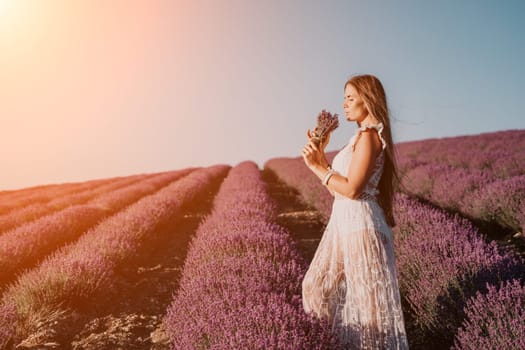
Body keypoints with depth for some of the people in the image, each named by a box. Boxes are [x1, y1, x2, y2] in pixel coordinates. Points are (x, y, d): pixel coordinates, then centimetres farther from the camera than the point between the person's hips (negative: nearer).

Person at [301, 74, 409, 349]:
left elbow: (352, 189, -22)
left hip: (360, 225, -10)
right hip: (344, 222, 11)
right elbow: (336, 189, 12)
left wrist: (316, 167, -13)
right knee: (318, 286, 18)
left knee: (368, 300, 4)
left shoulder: (368, 136, -14)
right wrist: (319, 153, 8)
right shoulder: (362, 136, 15)